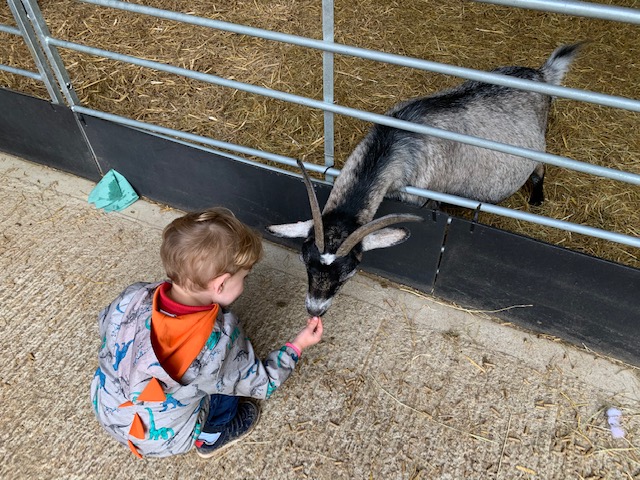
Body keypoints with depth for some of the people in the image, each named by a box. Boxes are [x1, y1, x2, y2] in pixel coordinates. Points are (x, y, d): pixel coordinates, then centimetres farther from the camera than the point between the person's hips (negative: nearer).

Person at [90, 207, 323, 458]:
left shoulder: (132, 297, -23)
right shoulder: (221, 338, -32)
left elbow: (104, 326, 2)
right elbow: (261, 385, -14)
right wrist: (297, 346, -2)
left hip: (105, 407, 5)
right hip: (161, 439, -4)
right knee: (232, 370, 4)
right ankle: (211, 437, 22)